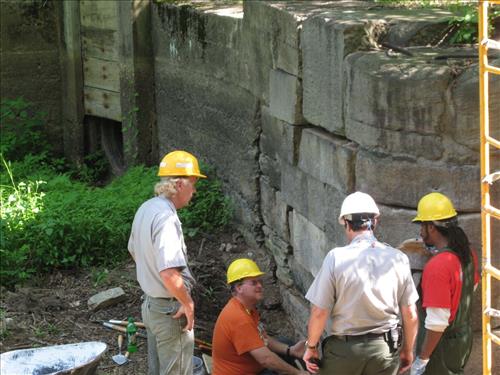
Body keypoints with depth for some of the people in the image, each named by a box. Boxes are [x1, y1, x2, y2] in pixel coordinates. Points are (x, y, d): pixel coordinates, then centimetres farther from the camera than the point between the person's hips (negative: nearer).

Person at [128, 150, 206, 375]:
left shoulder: (145, 209, 5)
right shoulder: (167, 218, -25)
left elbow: (134, 251, 22)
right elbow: (169, 273, -33)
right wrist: (188, 303, -19)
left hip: (150, 304, 9)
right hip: (170, 310, -9)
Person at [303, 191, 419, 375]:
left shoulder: (336, 258, -14)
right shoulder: (398, 259, -5)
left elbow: (319, 312, -12)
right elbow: (410, 314, 0)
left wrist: (311, 347, 4)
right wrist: (408, 350, 16)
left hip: (344, 348, -2)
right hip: (386, 348, 2)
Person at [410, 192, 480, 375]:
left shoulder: (437, 266, -28)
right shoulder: (467, 253, -2)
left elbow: (437, 322, -27)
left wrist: (422, 359, -19)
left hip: (442, 344, -8)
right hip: (464, 337, 8)